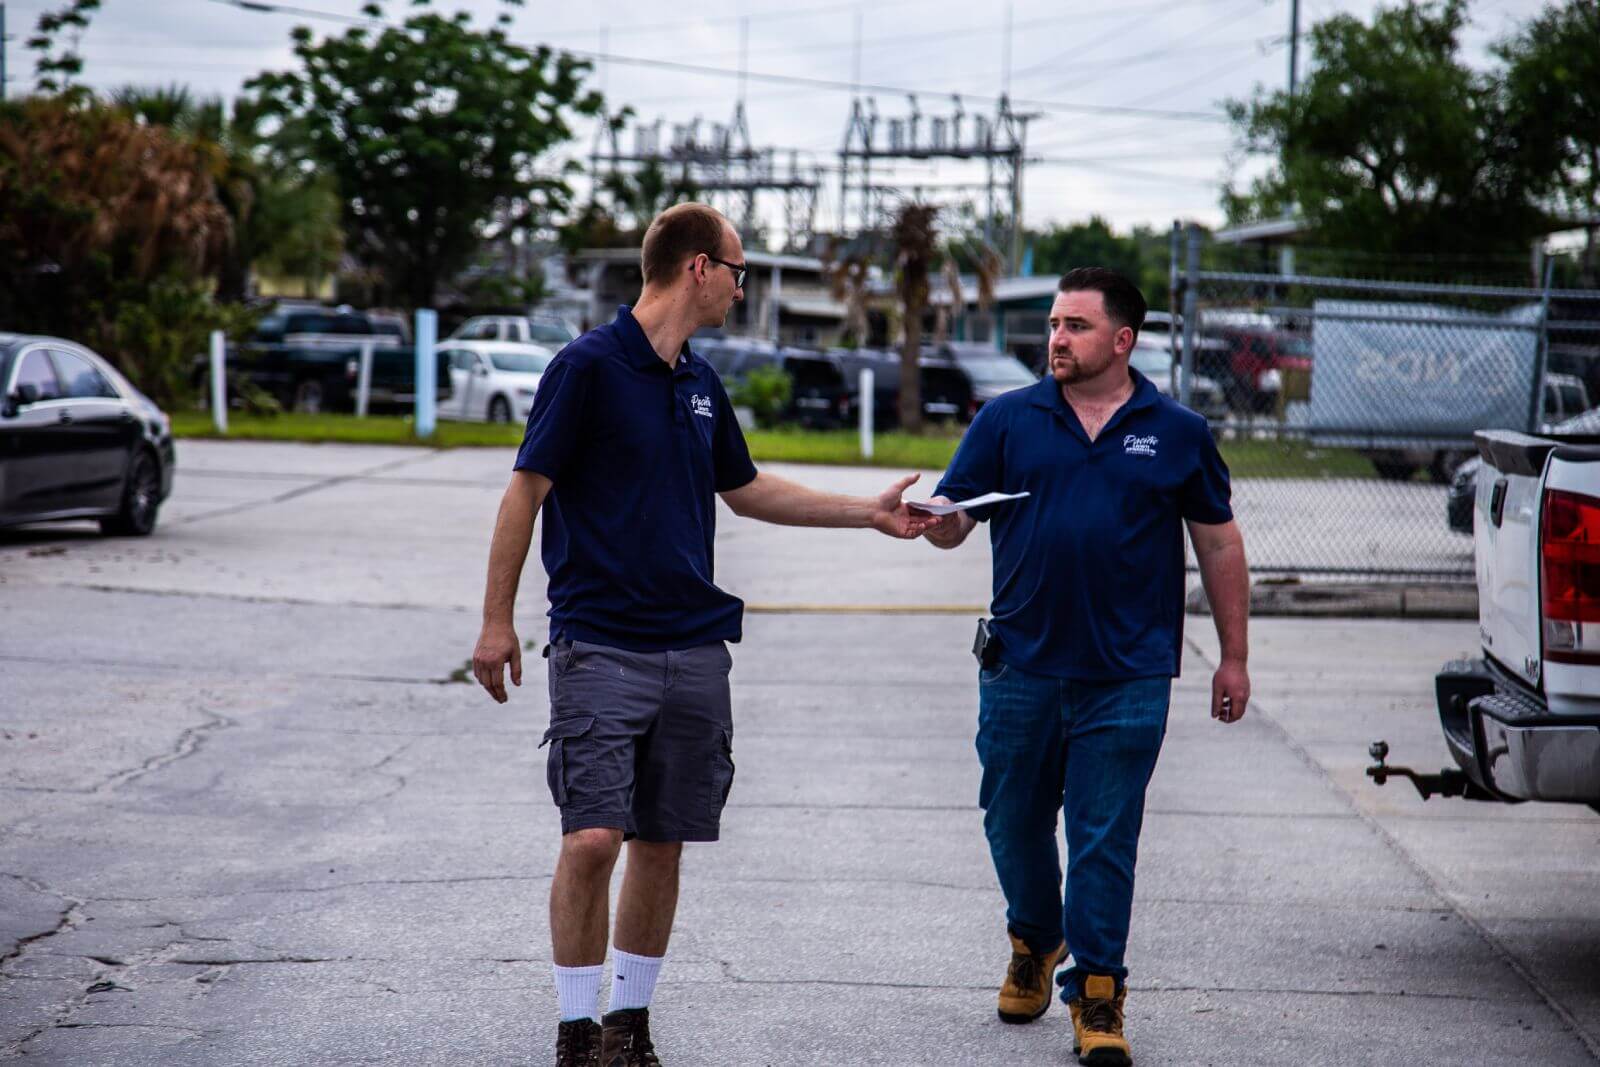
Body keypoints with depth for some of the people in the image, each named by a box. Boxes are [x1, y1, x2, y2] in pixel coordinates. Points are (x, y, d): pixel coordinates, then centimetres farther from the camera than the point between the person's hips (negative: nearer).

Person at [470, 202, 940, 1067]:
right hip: (598, 646, -6)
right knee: (593, 839, -12)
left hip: (694, 650, 7)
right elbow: (526, 491, -7)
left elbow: (744, 489, 26)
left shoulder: (700, 383, 13)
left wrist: (869, 511, 27)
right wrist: (496, 621, -9)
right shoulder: (588, 366, -9)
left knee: (662, 843, 7)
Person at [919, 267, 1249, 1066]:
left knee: (1104, 843, -2)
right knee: (1015, 825, 12)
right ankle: (1034, 944, 38)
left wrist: (1233, 657, 10)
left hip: (1126, 678, -2)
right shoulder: (1007, 421, 6)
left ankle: (1097, 999, 6)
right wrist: (932, 520, -24)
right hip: (1020, 668, 2)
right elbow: (952, 522, 0)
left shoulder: (1177, 433, 6)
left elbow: (1219, 545, 11)